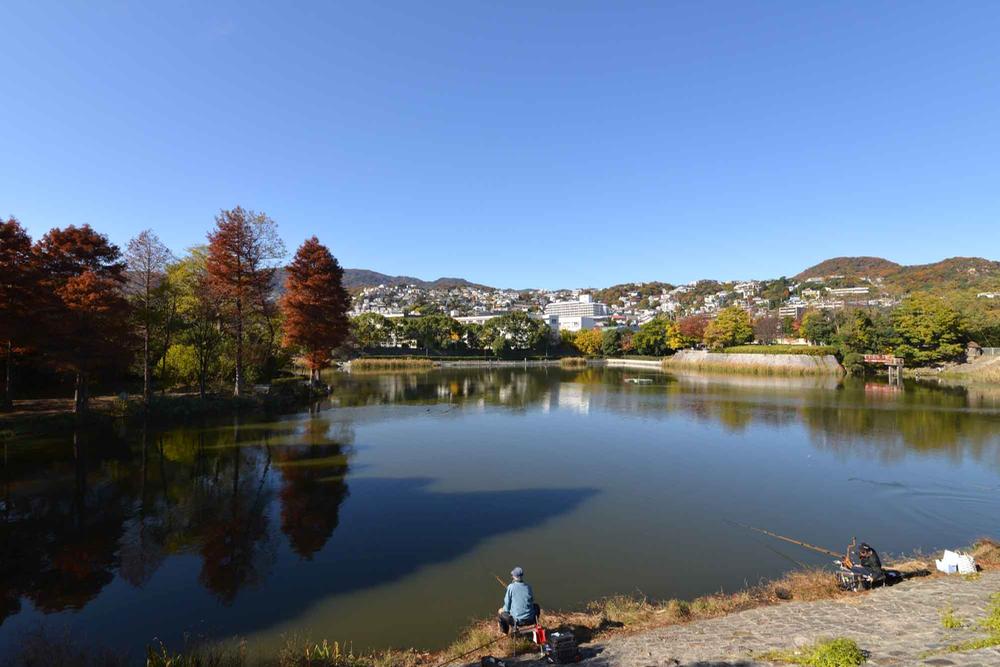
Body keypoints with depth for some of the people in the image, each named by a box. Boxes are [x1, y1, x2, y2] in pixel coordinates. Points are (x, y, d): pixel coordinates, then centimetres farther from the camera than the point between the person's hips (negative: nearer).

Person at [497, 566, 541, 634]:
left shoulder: (511, 587, -10)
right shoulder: (528, 587, 0)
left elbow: (507, 605, -6)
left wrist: (505, 609, 17)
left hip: (517, 620, -3)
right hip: (530, 619, 3)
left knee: (500, 611, 22)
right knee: (536, 606, 33)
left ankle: (507, 632, 19)